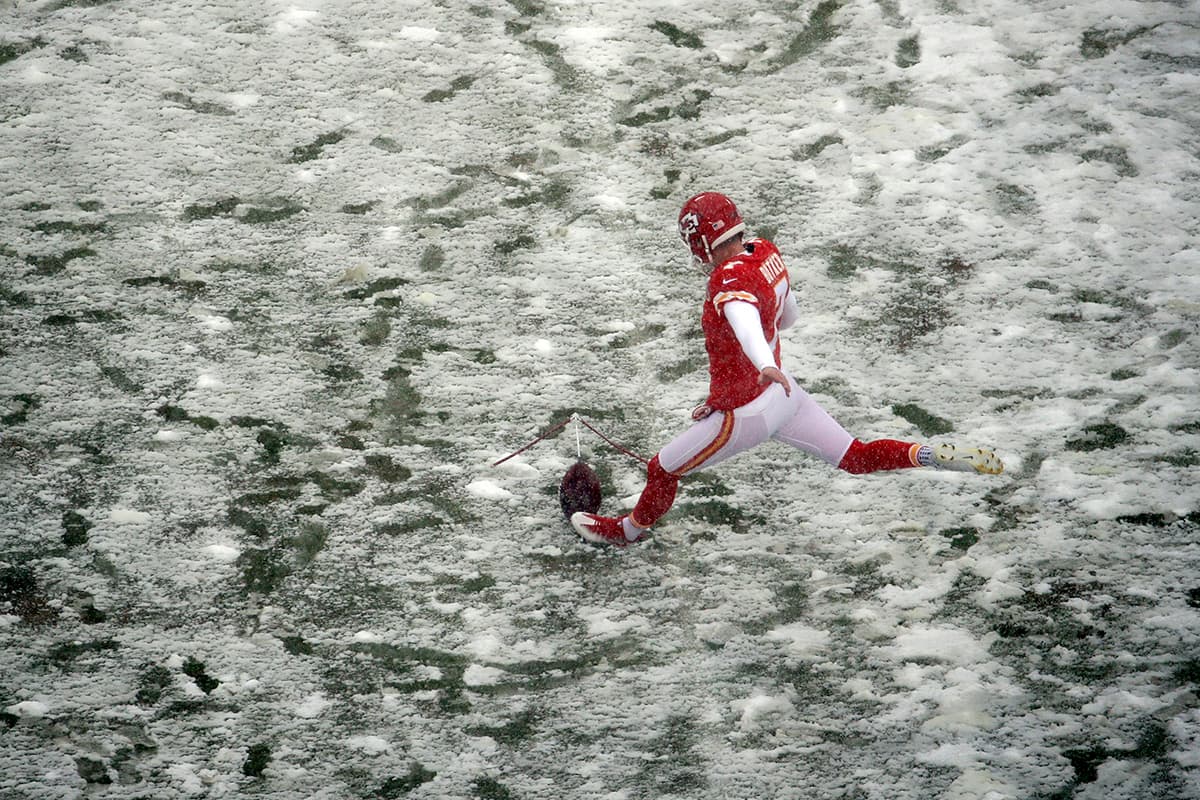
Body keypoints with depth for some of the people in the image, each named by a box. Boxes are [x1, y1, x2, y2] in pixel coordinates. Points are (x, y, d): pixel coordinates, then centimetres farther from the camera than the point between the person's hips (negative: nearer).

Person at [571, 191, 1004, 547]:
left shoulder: (729, 281, -29)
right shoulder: (766, 252, -2)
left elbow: (744, 321, -51)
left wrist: (765, 366, -71)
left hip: (746, 414, -8)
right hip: (782, 394, 8)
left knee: (662, 470, 14)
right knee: (857, 457, 14)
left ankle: (630, 529, 39)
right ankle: (938, 456, -2)